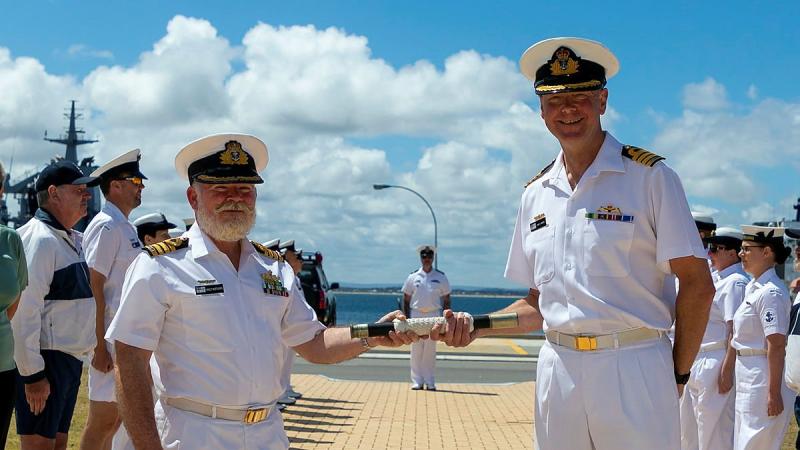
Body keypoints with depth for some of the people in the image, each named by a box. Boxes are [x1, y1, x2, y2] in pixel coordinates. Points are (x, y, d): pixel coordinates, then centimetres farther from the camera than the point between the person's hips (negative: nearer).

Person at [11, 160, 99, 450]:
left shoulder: (73, 239, 14)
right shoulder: (40, 239, -15)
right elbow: (25, 311, -21)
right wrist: (33, 374, -23)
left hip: (70, 360, 10)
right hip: (45, 361, -10)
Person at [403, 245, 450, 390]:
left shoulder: (441, 277, 7)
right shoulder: (413, 277, 6)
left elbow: (446, 300, 9)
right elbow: (406, 300, 9)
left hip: (434, 315, 0)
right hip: (416, 315, 0)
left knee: (430, 350, 0)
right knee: (416, 350, -1)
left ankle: (430, 382, 5)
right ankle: (417, 381, 4)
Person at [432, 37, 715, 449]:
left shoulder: (649, 177, -2)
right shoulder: (536, 194, 13)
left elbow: (697, 284, -4)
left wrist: (677, 375, -5)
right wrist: (475, 327, 0)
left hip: (633, 369, -4)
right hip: (557, 369, 4)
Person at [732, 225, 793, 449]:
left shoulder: (770, 292, -17)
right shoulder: (753, 287, 13)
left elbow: (776, 346, -21)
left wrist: (774, 394, -22)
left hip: (763, 379, -10)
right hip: (749, 378, 10)